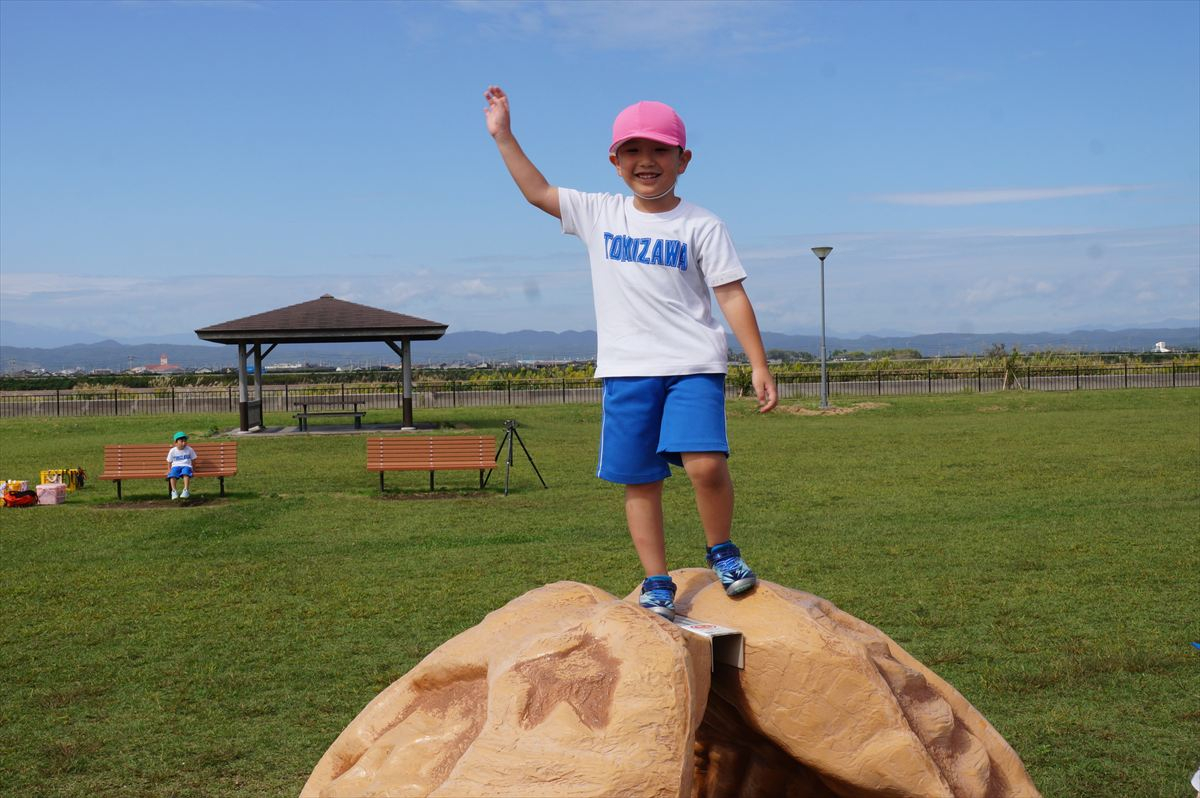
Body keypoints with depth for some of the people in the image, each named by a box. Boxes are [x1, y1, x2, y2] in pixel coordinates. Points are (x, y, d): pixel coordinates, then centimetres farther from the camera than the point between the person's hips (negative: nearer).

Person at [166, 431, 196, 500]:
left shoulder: (189, 450, 8)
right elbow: (169, 461, 17)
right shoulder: (172, 451, 9)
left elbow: (193, 459, 17)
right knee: (172, 475, -32)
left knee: (186, 474, -37)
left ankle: (185, 491, -41)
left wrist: (191, 468, 6)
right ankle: (174, 491, -26)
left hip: (186, 466, -1)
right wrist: (169, 470, 6)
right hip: (175, 466, 1)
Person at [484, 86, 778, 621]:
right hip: (625, 371, 3)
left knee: (706, 465, -20)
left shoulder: (700, 226, 1)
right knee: (639, 481, 4)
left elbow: (731, 295, -2)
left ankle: (721, 551, 7)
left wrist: (759, 366, -7)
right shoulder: (599, 214, 10)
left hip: (693, 366, -3)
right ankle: (657, 584, 15)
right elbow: (538, 192, 17)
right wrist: (504, 137, 12)